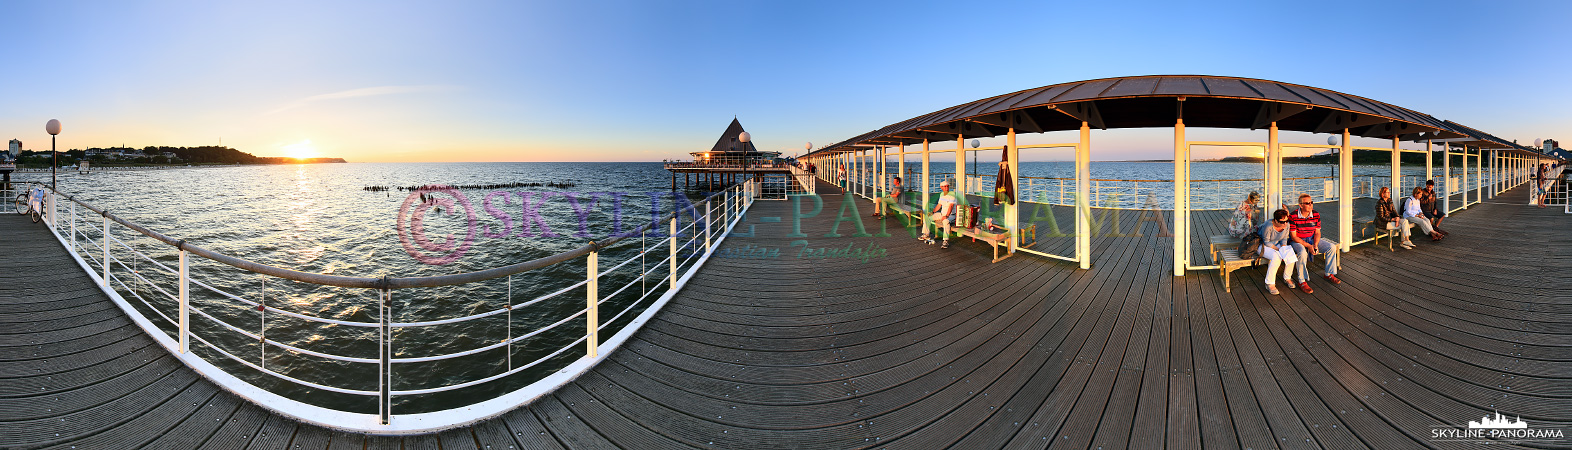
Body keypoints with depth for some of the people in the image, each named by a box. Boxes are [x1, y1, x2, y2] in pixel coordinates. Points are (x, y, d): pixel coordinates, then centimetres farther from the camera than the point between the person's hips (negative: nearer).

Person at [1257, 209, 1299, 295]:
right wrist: (1278, 250, -21)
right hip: (1263, 245, -6)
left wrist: (1284, 249, -14)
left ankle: (1287, 278, 3)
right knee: (1276, 256, -35)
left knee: (1291, 255, -21)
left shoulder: (1287, 225, -10)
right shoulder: (1268, 226, -29)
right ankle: (1270, 284, -25)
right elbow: (1266, 242, -20)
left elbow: (1284, 239, 3)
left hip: (1277, 244, 6)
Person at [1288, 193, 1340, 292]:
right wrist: (1308, 246, -24)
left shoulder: (1316, 215, -3)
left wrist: (1315, 245, -15)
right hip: (1298, 241, -6)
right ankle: (1302, 282, -25)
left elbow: (1317, 233, 3)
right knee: (1303, 253, -36)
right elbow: (1293, 236, -17)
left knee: (1332, 247, -8)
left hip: (1312, 239, 6)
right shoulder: (1293, 217, -19)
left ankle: (1329, 274, 10)